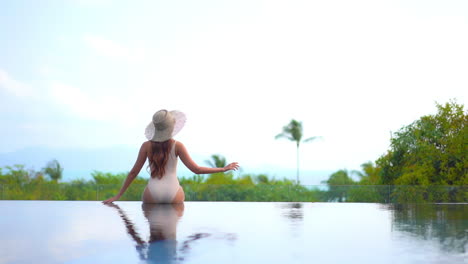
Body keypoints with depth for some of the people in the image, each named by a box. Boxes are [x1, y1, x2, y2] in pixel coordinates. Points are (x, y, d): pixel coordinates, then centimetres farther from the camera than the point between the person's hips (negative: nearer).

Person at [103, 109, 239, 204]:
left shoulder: (147, 146, 2)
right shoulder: (177, 146, -2)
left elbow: (134, 172, 3)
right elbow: (196, 169, -3)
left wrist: (118, 195, 10)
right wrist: (224, 169, 6)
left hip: (153, 193, 1)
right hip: (174, 194, 0)